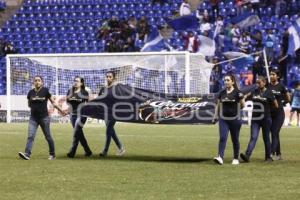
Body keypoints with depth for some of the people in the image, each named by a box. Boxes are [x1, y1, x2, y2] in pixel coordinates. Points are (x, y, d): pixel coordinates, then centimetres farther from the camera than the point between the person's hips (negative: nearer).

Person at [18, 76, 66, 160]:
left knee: (48, 136, 5)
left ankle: (52, 154, 18)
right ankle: (27, 154, -18)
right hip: (33, 118, 3)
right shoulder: (31, 92, 5)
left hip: (44, 117, -2)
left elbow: (53, 102, 3)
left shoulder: (45, 91, -4)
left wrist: (61, 111, 2)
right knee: (30, 136, -10)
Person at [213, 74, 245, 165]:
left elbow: (242, 106, -2)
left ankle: (236, 158, 19)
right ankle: (220, 157, -21)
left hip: (235, 119, -2)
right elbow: (218, 105, 17)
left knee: (235, 139, 7)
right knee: (222, 138, -12)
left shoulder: (237, 93, -3)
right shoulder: (222, 93, 8)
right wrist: (215, 116, 12)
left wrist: (241, 99, -20)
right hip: (223, 119, 3)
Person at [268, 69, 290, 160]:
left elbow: (288, 99, 8)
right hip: (269, 113, 3)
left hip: (279, 114, -3)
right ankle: (278, 154, 18)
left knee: (275, 133, -10)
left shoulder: (281, 87, -2)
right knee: (274, 134, 9)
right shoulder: (267, 86, 3)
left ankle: (272, 153, -17)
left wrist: (281, 103, 3)